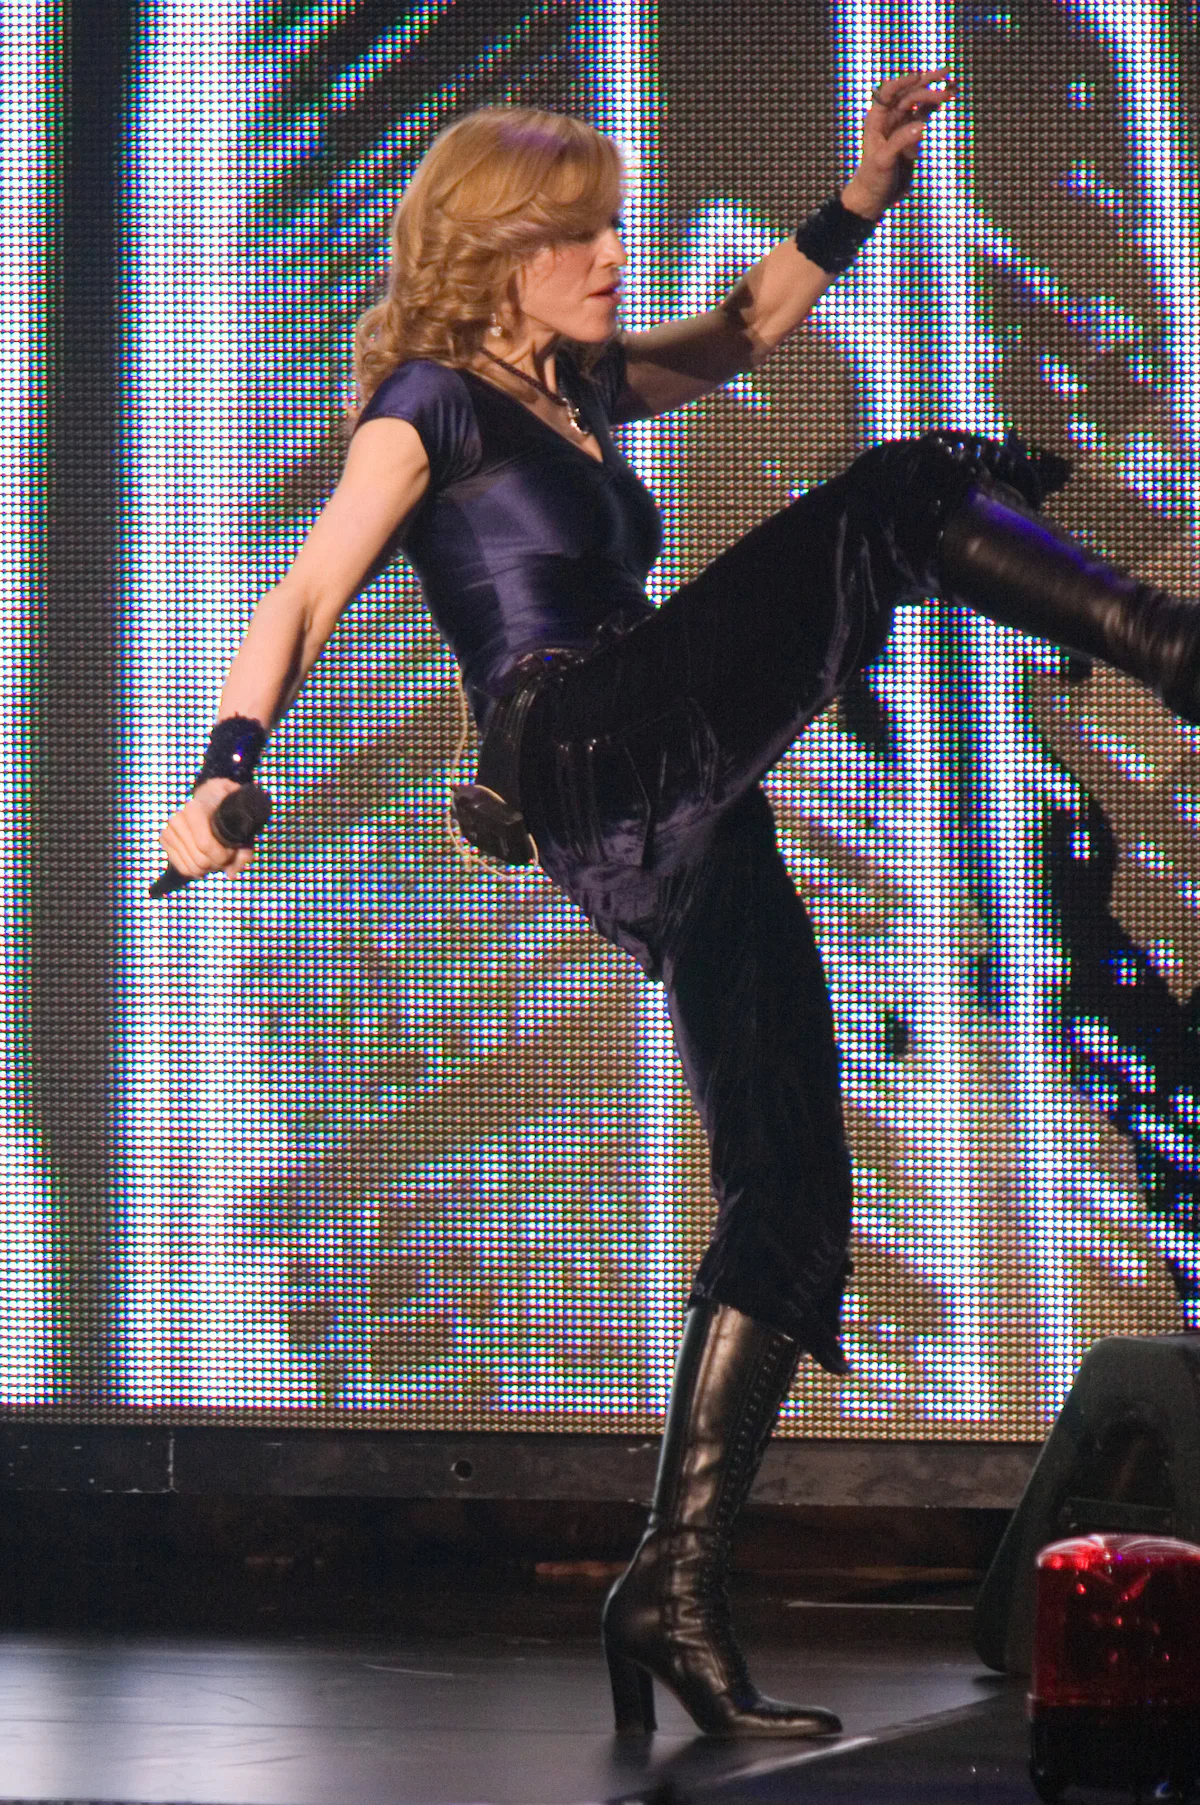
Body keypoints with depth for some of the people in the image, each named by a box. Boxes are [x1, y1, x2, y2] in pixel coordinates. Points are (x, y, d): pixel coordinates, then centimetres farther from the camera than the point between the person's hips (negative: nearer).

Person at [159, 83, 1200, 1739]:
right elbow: (305, 603, -7)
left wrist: (861, 198, 34)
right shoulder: (436, 404, 3)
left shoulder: (576, 385, 25)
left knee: (790, 1194, 2)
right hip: (592, 750, -8)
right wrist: (227, 773, -22)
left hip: (684, 830, 8)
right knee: (908, 496, -13)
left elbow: (738, 334, 42)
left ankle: (677, 1596, 2)